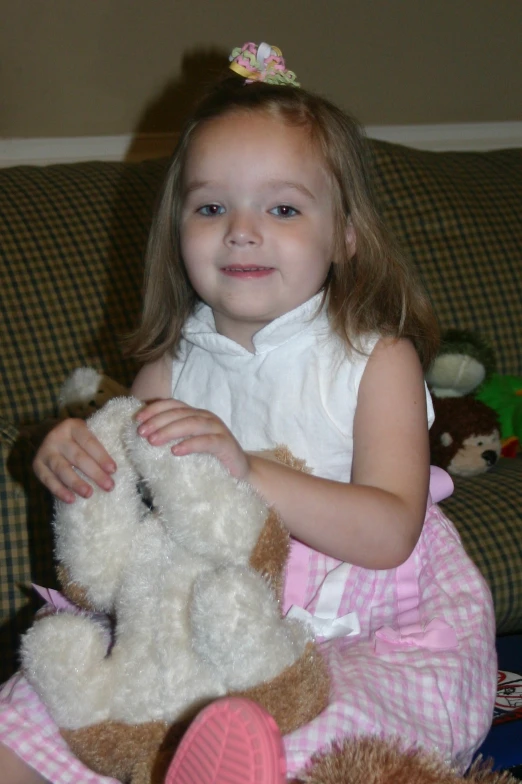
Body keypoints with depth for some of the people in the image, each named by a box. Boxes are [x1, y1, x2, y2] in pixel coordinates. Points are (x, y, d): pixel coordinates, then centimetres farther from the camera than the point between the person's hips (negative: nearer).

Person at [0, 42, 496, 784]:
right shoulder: (169, 370, 3)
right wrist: (76, 460, -14)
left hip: (364, 631, -2)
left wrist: (247, 471, -31)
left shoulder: (377, 360, -7)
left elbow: (390, 534, -18)